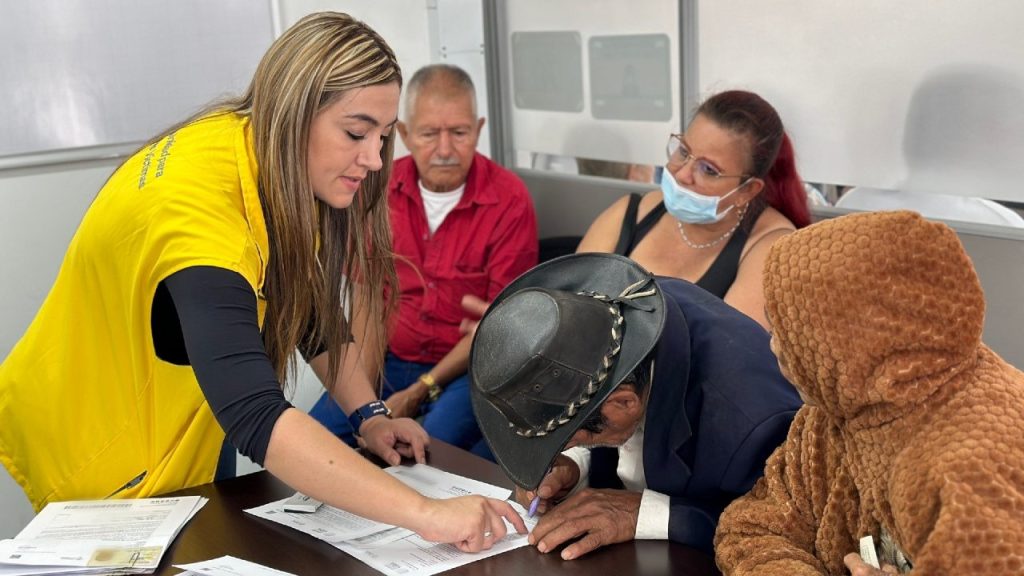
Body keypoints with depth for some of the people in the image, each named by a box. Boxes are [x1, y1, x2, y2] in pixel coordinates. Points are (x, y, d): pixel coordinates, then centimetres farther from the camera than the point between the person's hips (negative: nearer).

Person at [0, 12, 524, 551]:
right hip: (88, 452, -7)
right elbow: (255, 417, -48)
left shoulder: (285, 168, -12)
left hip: (186, 423, 7)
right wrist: (424, 513, -50)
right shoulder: (195, 199, -38)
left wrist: (369, 415, -10)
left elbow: (313, 311, 2)